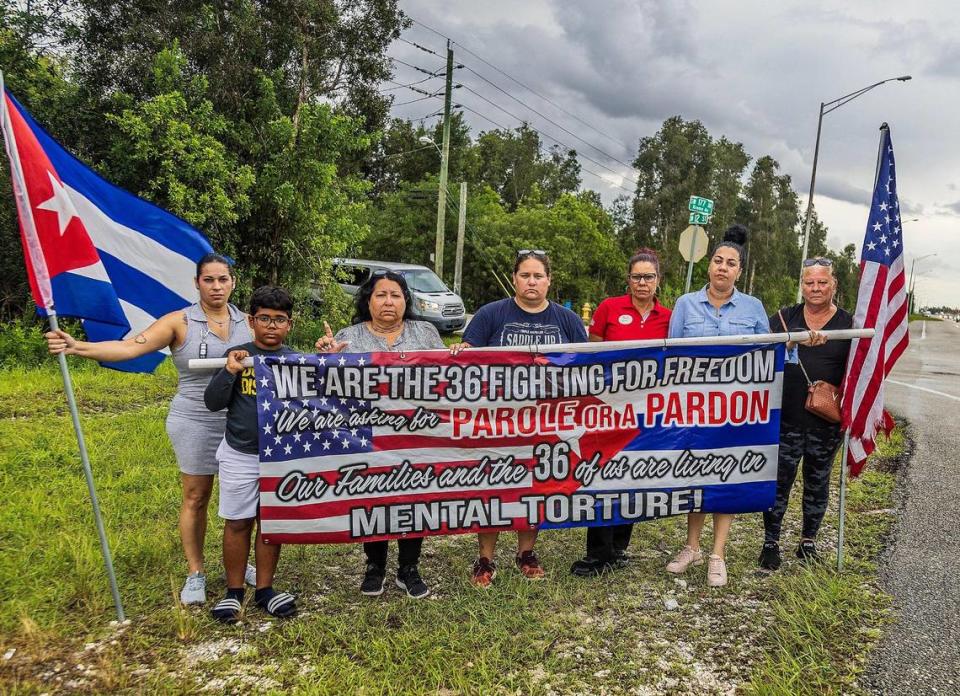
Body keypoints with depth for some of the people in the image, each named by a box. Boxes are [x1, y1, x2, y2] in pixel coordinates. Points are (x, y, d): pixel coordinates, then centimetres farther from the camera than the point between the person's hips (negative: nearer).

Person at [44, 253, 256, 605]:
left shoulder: (247, 322, 3)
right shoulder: (179, 322, -7)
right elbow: (129, 346, -17)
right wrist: (78, 347, -31)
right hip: (195, 422, -2)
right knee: (196, 498, 7)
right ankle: (195, 574, 24)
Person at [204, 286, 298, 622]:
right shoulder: (237, 355, -5)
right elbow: (213, 403, -8)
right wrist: (229, 372, -23)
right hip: (240, 456, -1)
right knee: (237, 523, 10)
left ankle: (265, 589, 27)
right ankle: (234, 591, 26)